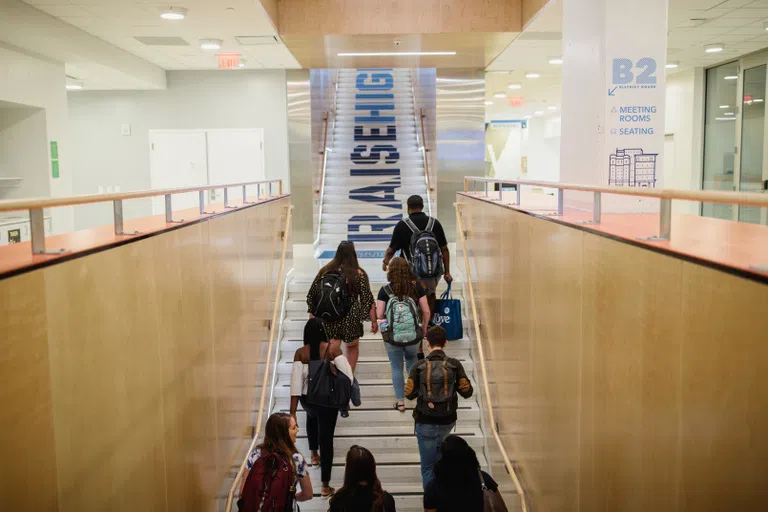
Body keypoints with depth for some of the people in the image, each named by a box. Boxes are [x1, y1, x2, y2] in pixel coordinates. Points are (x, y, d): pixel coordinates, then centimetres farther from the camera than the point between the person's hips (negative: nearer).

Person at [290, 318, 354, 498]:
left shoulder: (300, 353, -12)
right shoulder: (333, 350, -13)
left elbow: (296, 383, -15)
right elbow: (347, 376, -18)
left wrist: (293, 412, -13)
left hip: (307, 399, 2)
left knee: (312, 417, 36)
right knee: (327, 439, 6)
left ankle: (314, 455, 48)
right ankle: (325, 485, 8)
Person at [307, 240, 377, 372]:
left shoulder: (325, 271, 0)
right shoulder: (359, 274, -7)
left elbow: (311, 296, 4)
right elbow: (368, 299, -7)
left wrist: (312, 316, 14)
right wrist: (373, 321, 1)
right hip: (351, 319, -1)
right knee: (352, 347, 24)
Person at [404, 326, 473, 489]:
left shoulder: (418, 367, -11)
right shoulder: (455, 365, -9)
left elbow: (410, 395, -5)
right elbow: (467, 392, -4)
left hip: (425, 422, -2)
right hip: (447, 421, 3)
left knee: (427, 466, 8)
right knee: (439, 447, 32)